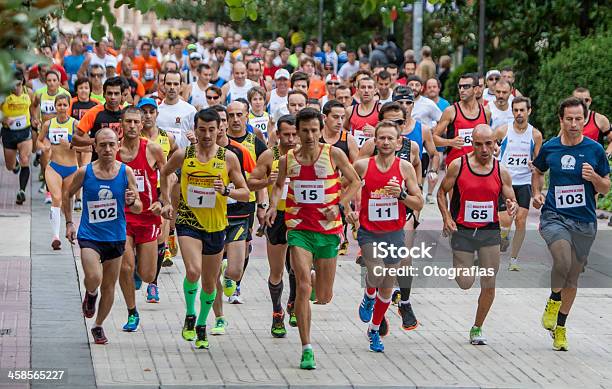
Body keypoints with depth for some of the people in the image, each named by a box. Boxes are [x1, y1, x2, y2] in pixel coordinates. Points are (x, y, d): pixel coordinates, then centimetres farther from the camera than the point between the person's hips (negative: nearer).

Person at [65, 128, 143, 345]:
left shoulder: (126, 172, -5)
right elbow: (68, 195, 12)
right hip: (89, 236, -2)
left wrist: (132, 202, -22)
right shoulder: (84, 172, -7)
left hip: (115, 237, 2)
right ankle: (90, 295, 12)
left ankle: (98, 326, 32)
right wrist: (69, 223, 7)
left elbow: (138, 209, 0)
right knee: (94, 278, -24)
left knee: (109, 286, 10)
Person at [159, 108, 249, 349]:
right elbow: (164, 173, 19)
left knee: (209, 284, 11)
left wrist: (226, 191, -19)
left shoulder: (228, 158, -3)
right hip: (188, 221, -2)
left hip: (216, 226, 2)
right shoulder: (183, 155, -3)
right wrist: (166, 202, 11)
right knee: (193, 271, -25)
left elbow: (245, 194, 0)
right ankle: (189, 315, 1)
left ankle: (201, 325, 35)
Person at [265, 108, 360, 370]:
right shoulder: (287, 160, 1)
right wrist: (273, 206, 1)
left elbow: (355, 182, 7)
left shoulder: (334, 155, -4)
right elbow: (279, 185, 19)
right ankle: (306, 350, -12)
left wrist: (339, 205, -7)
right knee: (303, 287, -18)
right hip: (299, 230, 0)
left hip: (328, 230, 0)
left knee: (324, 297, 8)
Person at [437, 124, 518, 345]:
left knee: (488, 284, 2)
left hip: (490, 231, 2)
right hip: (462, 231, -2)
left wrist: (512, 207, -18)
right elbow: (442, 192, 4)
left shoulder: (501, 172, -1)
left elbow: (512, 201, 6)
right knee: (465, 283, -4)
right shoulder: (458, 166, -7)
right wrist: (447, 218, -11)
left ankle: (477, 328, 20)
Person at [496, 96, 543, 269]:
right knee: (505, 221, -13)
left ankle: (514, 259, 8)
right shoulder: (502, 130, -3)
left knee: (521, 220, -5)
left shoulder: (535, 135, 1)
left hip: (524, 182, 1)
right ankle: (503, 238, 22)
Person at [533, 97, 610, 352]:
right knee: (563, 261, -28)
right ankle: (553, 301, 2)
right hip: (554, 216, -1)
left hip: (584, 222, 1)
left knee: (572, 278, 10)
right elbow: (537, 171, 21)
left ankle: (560, 327, 30)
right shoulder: (549, 148, 1)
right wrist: (537, 194, 3)